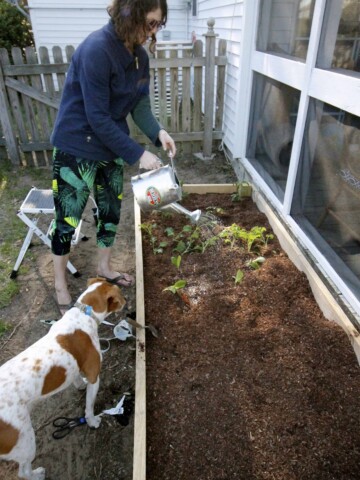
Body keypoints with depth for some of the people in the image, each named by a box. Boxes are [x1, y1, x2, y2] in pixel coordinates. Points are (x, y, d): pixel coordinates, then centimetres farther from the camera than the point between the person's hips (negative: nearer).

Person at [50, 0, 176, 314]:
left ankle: (105, 267, 40)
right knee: (67, 218, 5)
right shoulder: (96, 50, -24)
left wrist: (158, 132, -18)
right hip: (77, 149, -7)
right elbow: (98, 118, -25)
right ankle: (60, 284, 26)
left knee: (111, 210, 17)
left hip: (111, 147, 8)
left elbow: (140, 104, 2)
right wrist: (138, 154, -24)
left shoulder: (139, 54, 1)